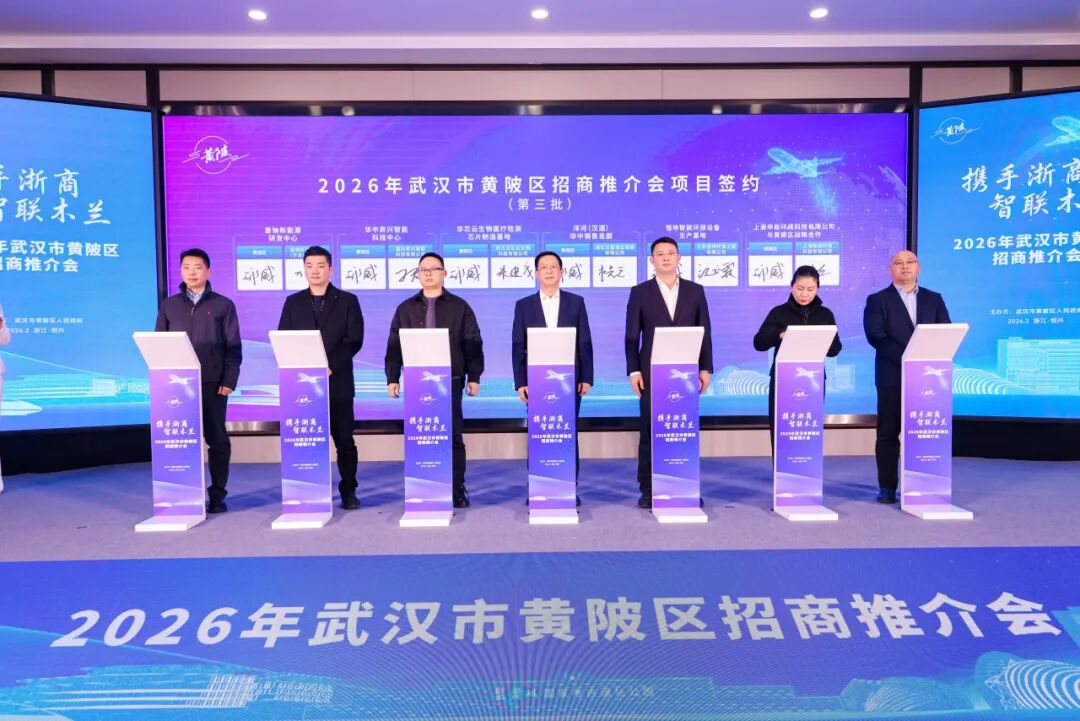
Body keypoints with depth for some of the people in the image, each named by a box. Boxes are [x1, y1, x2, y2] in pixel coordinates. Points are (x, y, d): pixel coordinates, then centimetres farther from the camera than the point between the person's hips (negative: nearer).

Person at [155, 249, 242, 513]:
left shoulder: (223, 305, 5)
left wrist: (229, 380, -8)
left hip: (213, 382, -2)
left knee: (217, 439, 2)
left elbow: (233, 346, 1)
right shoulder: (168, 305, 11)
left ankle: (217, 495, 10)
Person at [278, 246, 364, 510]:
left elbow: (354, 340, -3)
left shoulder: (347, 300, 5)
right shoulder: (293, 302, 12)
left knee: (345, 440, 2)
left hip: (338, 382, -2)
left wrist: (330, 366, -15)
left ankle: (349, 491, 14)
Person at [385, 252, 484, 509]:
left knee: (453, 437, 1)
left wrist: (474, 376, -4)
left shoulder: (459, 307, 6)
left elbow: (473, 344, 3)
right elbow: (394, 345, 10)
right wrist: (392, 378, 3)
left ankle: (458, 490, 8)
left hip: (450, 381, -2)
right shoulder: (405, 308, 12)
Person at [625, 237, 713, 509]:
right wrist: (633, 370, -6)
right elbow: (632, 335, 2)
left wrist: (705, 368, 1)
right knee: (649, 433, 1)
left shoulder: (695, 291, 9)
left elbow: (705, 332, 8)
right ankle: (648, 490, 8)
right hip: (652, 374, -1)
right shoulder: (640, 292, 4)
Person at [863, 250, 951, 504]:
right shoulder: (877, 300, 4)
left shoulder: (934, 299, 14)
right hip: (892, 376, -2)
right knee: (888, 433, 0)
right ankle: (887, 487, 7)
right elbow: (876, 336, -8)